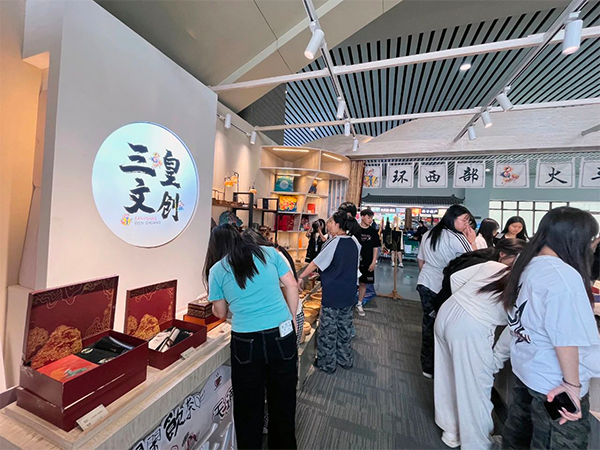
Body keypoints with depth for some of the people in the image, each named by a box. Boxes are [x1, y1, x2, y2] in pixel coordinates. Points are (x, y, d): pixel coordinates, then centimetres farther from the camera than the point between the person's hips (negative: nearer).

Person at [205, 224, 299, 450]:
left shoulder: (217, 270, 0)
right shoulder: (269, 252, 2)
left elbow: (220, 313, 10)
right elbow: (292, 285, 2)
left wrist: (215, 303, 30)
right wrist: (292, 317, 12)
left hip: (247, 341, -2)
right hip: (283, 334, 2)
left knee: (249, 405, 22)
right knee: (283, 399, 24)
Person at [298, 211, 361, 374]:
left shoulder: (334, 242, -19)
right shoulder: (354, 242, 1)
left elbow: (315, 263, -14)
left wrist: (301, 277, -3)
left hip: (332, 295, -7)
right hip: (349, 294, 7)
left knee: (328, 330, 10)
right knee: (345, 328, 21)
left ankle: (327, 364, 25)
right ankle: (346, 360, 36)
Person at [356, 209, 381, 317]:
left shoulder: (373, 232, 3)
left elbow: (375, 248, 6)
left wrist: (373, 262, 0)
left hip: (367, 263, 3)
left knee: (363, 283, 10)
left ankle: (359, 304, 26)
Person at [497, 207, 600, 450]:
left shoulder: (526, 263, -1)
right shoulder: (563, 276, -26)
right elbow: (566, 338, -24)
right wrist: (572, 383, -15)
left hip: (524, 366, 7)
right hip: (552, 381, -7)